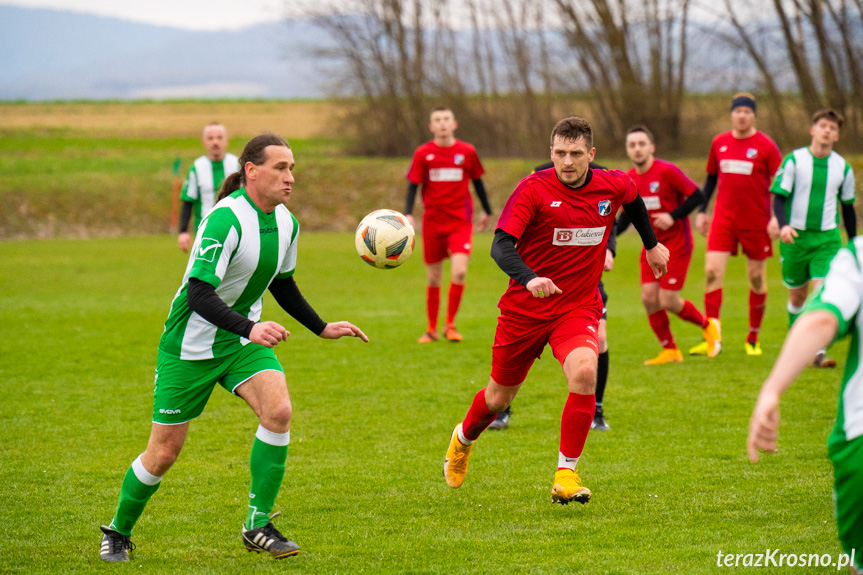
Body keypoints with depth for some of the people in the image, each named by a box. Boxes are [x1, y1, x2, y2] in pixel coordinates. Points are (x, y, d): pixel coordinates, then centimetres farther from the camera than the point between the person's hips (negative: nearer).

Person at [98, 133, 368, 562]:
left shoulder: (286, 223, 0)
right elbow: (199, 294, -32)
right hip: (190, 345, -6)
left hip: (243, 340, 6)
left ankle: (258, 525, -10)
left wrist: (322, 328, 17)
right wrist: (250, 328, -44)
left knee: (278, 410, -21)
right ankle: (118, 533, 25)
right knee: (164, 452, 0)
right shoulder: (225, 219, -25)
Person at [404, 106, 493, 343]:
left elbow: (478, 181, 15)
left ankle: (450, 325, -1)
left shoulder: (467, 152, 2)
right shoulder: (423, 153, 0)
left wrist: (486, 211, 24)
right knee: (433, 278, 6)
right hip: (432, 223, 1)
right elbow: (413, 186, 1)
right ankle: (432, 330, 20)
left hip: (460, 221, -1)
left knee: (459, 272, -17)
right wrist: (408, 214, -13)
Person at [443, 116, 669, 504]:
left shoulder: (613, 186, -4)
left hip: (579, 308, 1)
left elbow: (633, 199, 22)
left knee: (584, 373, -28)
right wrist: (529, 279, -44)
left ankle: (566, 474, -17)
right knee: (499, 396, 12)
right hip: (525, 308, -1)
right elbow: (501, 245, -25)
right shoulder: (534, 189, -16)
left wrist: (651, 245, 34)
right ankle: (463, 439, 48)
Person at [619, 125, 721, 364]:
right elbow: (626, 215, 13)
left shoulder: (666, 171, -16)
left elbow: (697, 196, -13)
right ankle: (670, 351, 10)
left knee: (668, 301, -10)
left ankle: (707, 325, 19)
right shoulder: (629, 179, 3)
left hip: (676, 243, -6)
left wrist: (673, 216, -23)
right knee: (649, 297, -5)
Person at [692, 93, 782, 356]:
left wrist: (777, 217, -13)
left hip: (756, 221, -2)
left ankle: (753, 338, 19)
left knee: (757, 278, 5)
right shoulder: (719, 143, 6)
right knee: (712, 271, -10)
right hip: (723, 219, 2)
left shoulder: (765, 146, -5)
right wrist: (702, 211, 15)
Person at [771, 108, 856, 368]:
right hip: (795, 236, -1)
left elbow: (848, 207, 14)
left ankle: (819, 351, -14)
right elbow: (779, 197, -8)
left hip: (827, 238, 1)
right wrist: (783, 225, -26)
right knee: (797, 295, 9)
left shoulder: (842, 167, 3)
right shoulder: (794, 160, -5)